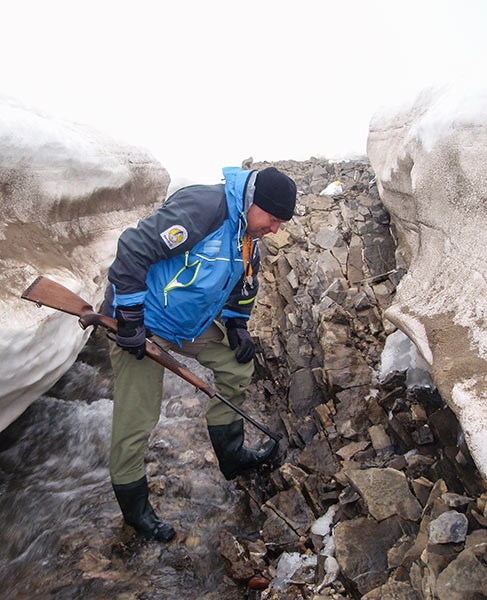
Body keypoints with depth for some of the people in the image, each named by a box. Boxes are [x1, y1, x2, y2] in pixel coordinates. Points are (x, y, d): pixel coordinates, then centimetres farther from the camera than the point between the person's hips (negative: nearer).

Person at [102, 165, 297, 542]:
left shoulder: (248, 237, 3)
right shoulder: (202, 207, -27)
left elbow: (242, 286, 20)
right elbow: (133, 250, -29)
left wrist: (237, 326, 7)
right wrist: (130, 320, -25)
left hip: (196, 322, 9)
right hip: (143, 324, -8)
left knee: (238, 367, 11)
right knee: (135, 422, -2)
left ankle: (231, 455, 30)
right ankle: (134, 506, 23)